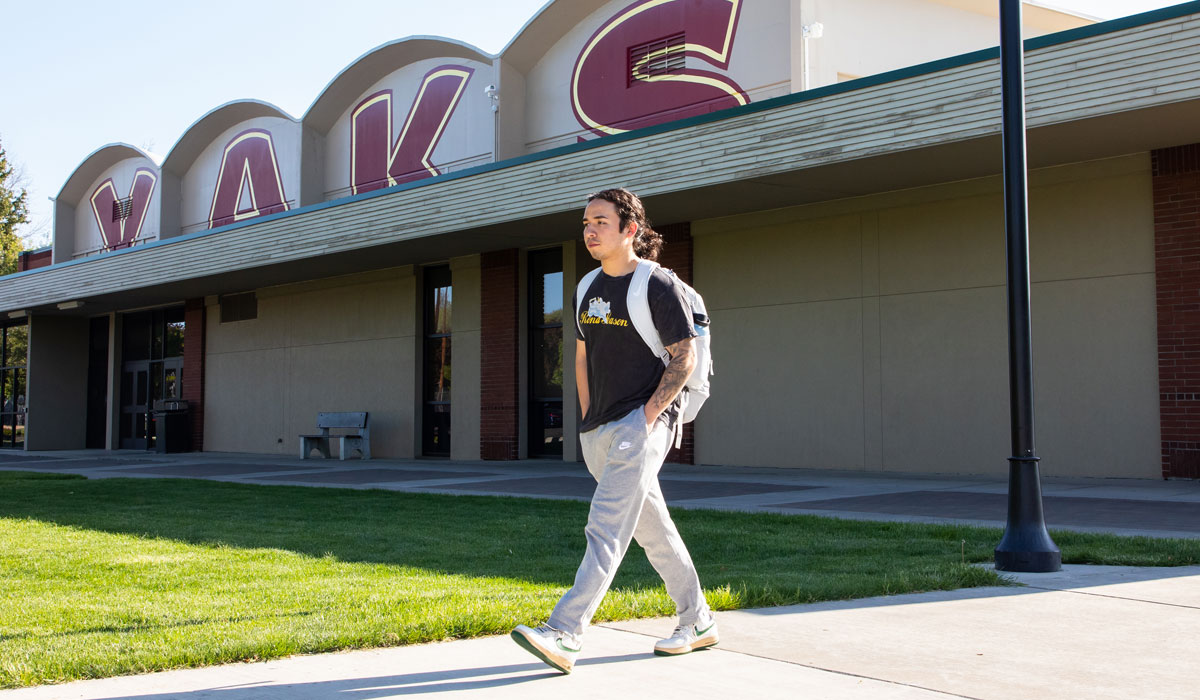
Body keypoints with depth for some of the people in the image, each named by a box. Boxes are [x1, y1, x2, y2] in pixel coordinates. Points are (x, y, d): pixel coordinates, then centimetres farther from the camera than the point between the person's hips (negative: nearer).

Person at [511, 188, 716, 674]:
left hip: (643, 421, -8)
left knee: (607, 527, -17)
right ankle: (697, 621, 26)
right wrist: (589, 419, 12)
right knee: (652, 529, 14)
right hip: (599, 429, 8)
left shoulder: (658, 287, -8)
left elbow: (684, 359, -9)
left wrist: (647, 417, -15)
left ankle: (565, 633, -23)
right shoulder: (589, 288, 13)